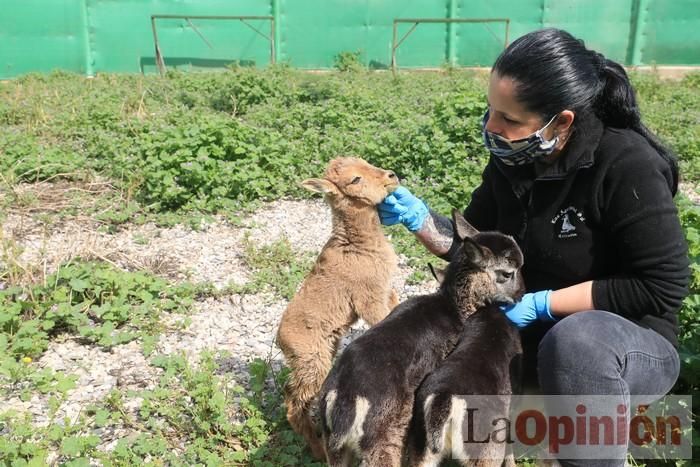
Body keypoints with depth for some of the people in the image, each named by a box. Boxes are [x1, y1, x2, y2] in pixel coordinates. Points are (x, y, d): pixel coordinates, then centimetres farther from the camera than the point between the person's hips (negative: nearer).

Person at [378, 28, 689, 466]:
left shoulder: (627, 166, -24)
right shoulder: (511, 160, -5)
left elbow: (663, 287, -23)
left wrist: (542, 304, -24)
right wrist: (417, 216, -14)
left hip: (632, 347, -6)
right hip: (535, 333, 7)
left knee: (576, 338, -39)